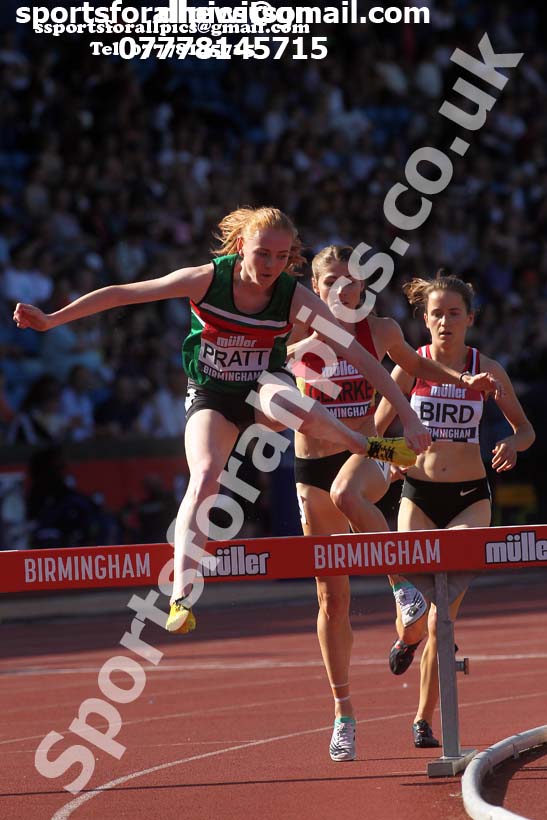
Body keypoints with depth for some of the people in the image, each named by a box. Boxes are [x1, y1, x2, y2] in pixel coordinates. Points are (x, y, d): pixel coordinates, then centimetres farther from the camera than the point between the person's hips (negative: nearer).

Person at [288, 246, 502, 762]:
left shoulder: (381, 331, 0)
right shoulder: (297, 339, -4)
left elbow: (414, 364, 20)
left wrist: (462, 381, 8)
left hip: (365, 454, -1)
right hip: (312, 467, 1)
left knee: (346, 494, -41)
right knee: (331, 597, 3)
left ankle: (402, 580, -18)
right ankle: (343, 713, 14)